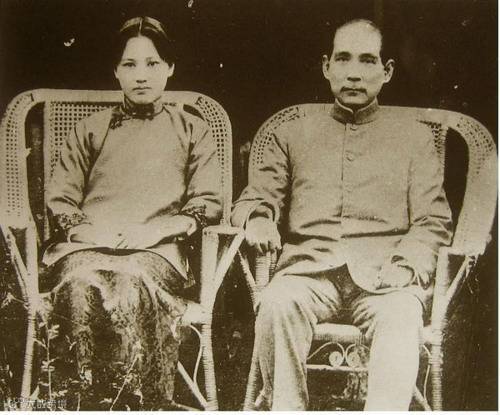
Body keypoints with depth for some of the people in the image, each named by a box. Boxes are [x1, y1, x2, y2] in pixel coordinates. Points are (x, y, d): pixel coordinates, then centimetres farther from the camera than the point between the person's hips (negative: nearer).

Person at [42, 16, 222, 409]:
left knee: (133, 282, -37)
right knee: (80, 284, -34)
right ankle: (95, 397, -26)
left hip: (157, 248, -1)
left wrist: (158, 229, -5)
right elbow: (60, 198, 19)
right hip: (87, 244, 2)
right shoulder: (91, 129, 25)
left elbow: (208, 202, 10)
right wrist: (82, 228, -2)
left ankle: (146, 401, -29)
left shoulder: (193, 130, 20)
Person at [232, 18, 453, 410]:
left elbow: (433, 222, 12)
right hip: (310, 268, 1)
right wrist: (258, 218, -8)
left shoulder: (415, 137, 19)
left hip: (383, 276, 0)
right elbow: (254, 198, 17)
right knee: (278, 302, -31)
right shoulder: (292, 134, 22)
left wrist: (403, 266, -8)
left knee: (401, 318, -33)